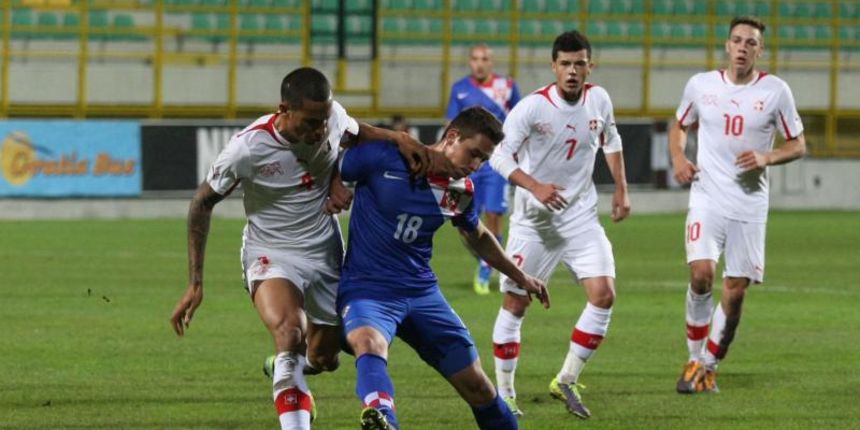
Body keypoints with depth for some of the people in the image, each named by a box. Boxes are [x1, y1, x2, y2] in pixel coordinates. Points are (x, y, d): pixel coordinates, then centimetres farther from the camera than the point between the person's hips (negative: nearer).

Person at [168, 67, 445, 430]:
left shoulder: (332, 116, -14)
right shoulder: (248, 147, -25)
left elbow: (356, 135, 14)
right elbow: (202, 204, -10)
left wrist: (398, 138, -9)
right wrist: (195, 284, -11)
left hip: (326, 254, 5)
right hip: (271, 255, -5)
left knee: (324, 357, 16)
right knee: (289, 331, -34)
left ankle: (285, 370, 52)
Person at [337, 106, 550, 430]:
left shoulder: (461, 191, 5)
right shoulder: (384, 157, -12)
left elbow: (479, 237, 26)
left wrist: (520, 277, 34)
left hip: (421, 290, 6)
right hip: (366, 289, -6)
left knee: (476, 385, 7)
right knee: (369, 343, -40)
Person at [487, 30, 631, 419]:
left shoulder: (599, 100, -2)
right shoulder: (532, 107, -17)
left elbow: (611, 141, 18)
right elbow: (500, 156, -20)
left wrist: (621, 189, 14)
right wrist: (535, 187, -34)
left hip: (581, 216, 4)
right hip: (534, 221, -3)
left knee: (603, 294, -11)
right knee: (515, 304, 0)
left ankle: (567, 381, 3)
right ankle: (504, 394, 13)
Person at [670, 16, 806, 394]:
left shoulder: (775, 91, -1)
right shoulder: (701, 85, 2)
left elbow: (797, 145, 6)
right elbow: (679, 126, 20)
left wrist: (767, 158, -13)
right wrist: (678, 158, 0)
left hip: (750, 204, 0)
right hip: (707, 197, 0)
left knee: (735, 292, 0)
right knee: (701, 274, -19)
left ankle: (710, 366, 19)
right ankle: (695, 360, -1)